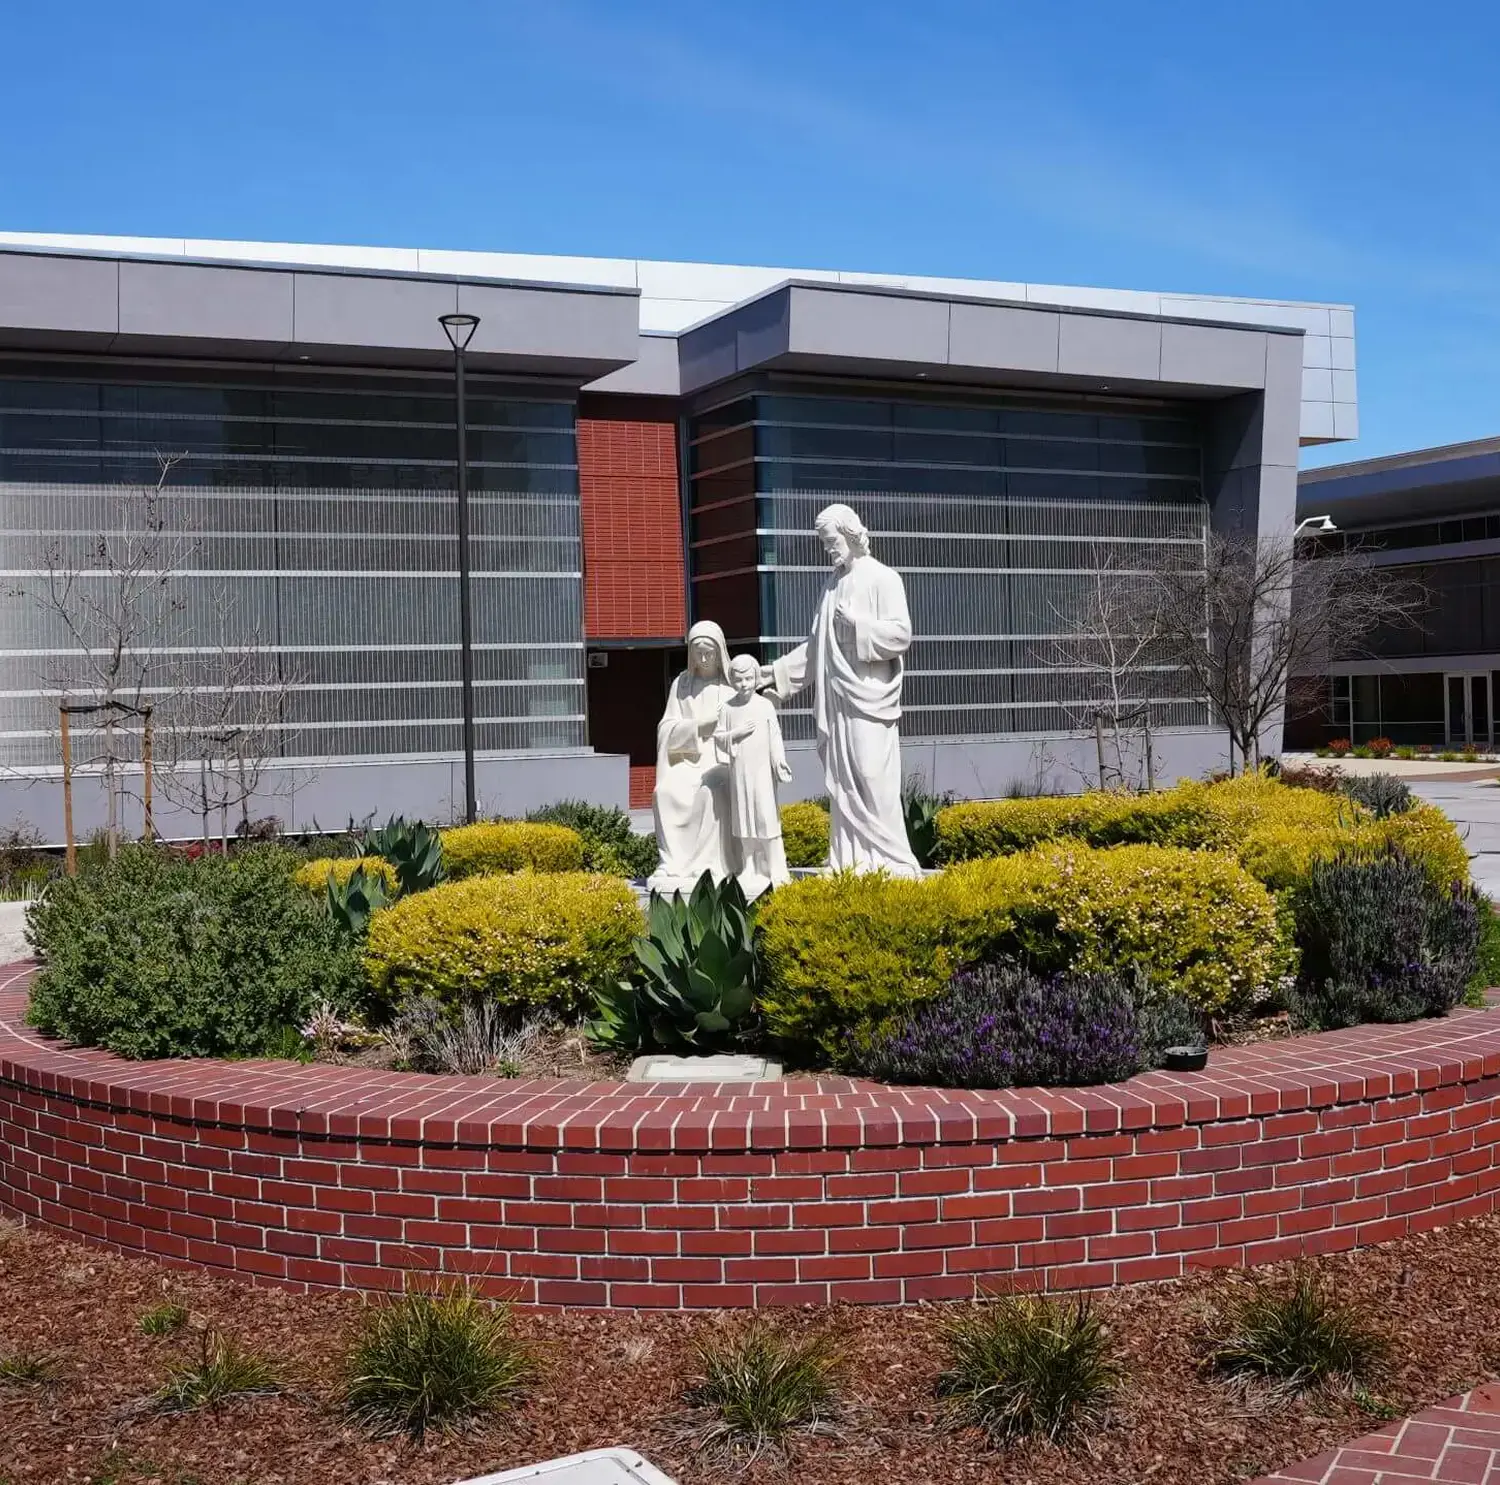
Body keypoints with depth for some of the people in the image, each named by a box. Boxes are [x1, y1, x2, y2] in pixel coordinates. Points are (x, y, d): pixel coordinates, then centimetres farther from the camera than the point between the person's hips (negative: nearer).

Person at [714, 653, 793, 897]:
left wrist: (780, 764, -7)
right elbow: (718, 737, 6)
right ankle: (749, 869, 14)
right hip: (738, 771, 2)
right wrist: (735, 734, -11)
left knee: (767, 817, -3)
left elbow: (775, 738, -1)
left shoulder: (765, 706, -1)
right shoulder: (728, 708, 4)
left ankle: (775, 869, 1)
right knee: (744, 819, 7)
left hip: (762, 769, -2)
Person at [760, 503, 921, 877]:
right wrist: (777, 670, 14)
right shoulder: (833, 586, 16)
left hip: (868, 700, -7)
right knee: (842, 783, 6)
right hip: (836, 702, 7)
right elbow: (815, 646, 20)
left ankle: (892, 864, -2)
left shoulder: (883, 579, -3)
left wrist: (856, 622, -15)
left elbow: (902, 634, -11)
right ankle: (850, 866, 9)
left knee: (873, 780, -9)